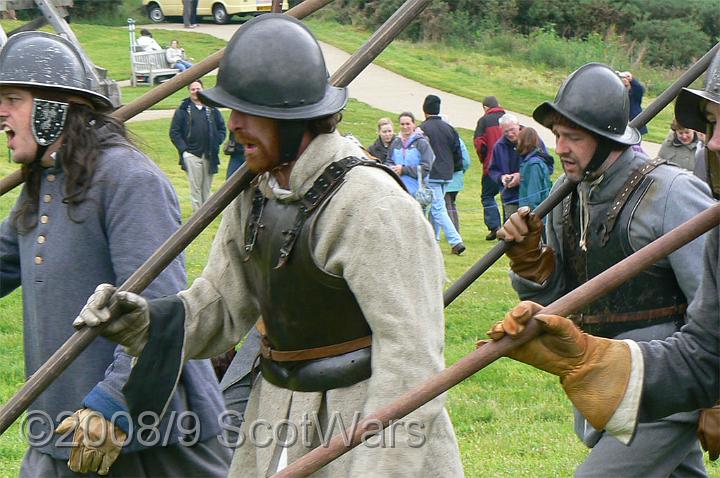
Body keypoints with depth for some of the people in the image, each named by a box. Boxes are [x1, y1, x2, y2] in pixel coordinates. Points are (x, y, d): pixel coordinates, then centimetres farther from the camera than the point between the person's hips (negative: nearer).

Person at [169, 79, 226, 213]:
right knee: (195, 187, -6)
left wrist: (216, 144, 3)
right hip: (192, 155, -3)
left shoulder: (211, 108, 9)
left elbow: (221, 127, 16)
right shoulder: (183, 110, 2)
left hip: (209, 155, 3)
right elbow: (174, 132, 3)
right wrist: (183, 149, -6)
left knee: (207, 188, 9)